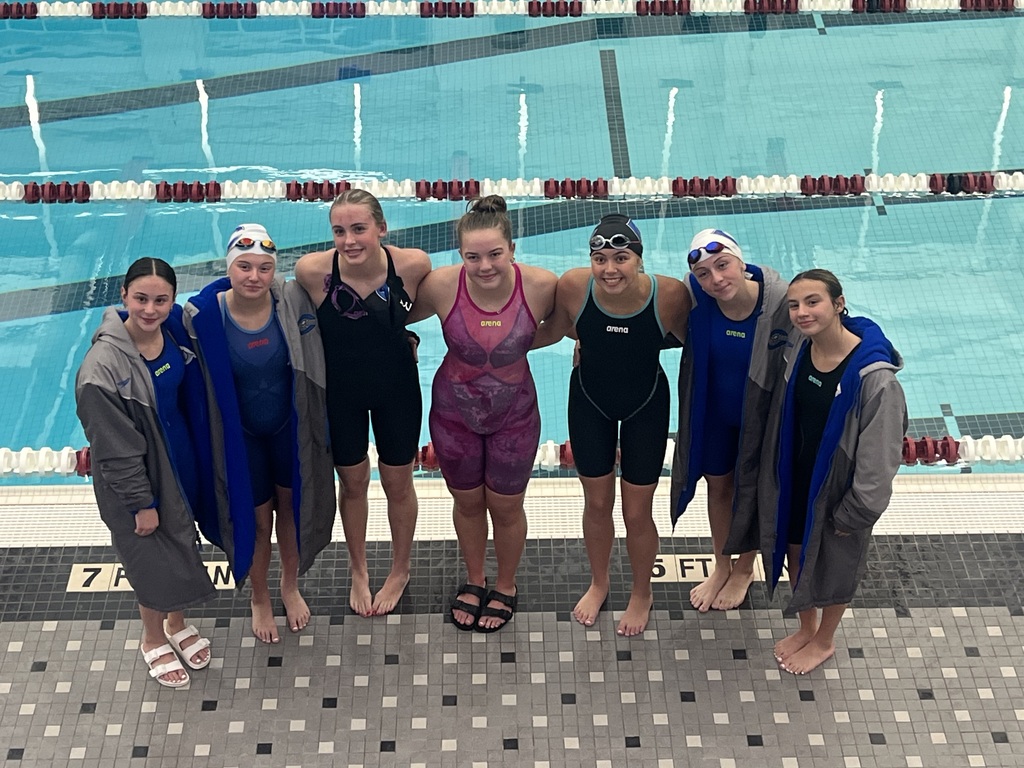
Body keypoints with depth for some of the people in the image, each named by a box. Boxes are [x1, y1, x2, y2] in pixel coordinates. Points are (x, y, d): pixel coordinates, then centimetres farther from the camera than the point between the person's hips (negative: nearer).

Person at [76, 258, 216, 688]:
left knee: (183, 543, 23)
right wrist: (141, 502, -15)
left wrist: (201, 456, 12)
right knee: (154, 559, 13)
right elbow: (115, 449, -22)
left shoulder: (175, 332, -10)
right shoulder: (102, 368, -30)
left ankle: (177, 624, 50)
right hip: (137, 476, -6)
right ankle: (153, 640, 41)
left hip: (183, 460, 6)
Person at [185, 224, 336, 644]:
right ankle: (260, 600, 42)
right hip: (241, 436, -1)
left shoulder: (292, 301, -20)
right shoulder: (203, 315, -23)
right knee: (255, 519, 14)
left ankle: (290, 586, 49)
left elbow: (317, 356, -4)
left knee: (292, 507, 21)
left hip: (290, 427, 2)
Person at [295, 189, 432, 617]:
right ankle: (358, 571, 48)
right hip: (339, 392, 0)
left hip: (396, 389, 0)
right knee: (353, 484, 21)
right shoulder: (313, 269, -27)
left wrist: (392, 326, -11)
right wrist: (341, 334, -10)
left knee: (398, 485, 18)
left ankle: (400, 570, 46)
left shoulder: (412, 264, -26)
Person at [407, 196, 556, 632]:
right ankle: (474, 580, 49)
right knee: (467, 501, 22)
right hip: (454, 415, 1)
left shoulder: (541, 286, -26)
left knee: (506, 506, 17)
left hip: (514, 416, -1)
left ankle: (506, 587, 45)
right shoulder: (441, 285, -25)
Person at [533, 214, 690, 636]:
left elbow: (690, 337, -8)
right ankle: (599, 583, 48)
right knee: (597, 503, 19)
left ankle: (642, 594, 40)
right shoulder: (573, 286, -27)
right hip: (589, 402, 2)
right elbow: (554, 330, -5)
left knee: (637, 512, 11)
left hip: (646, 406, -1)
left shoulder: (669, 294, -30)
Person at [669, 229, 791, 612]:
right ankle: (721, 566, 49)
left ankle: (744, 570, 47)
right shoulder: (695, 297, -23)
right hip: (714, 413, 3)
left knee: (752, 491, 20)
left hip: (760, 415, -3)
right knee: (717, 483, 22)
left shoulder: (781, 303, -32)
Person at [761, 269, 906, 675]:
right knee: (797, 553, 24)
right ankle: (806, 628, 50)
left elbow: (879, 457, -23)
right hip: (795, 477, 5)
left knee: (833, 564, 19)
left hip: (837, 485, -5)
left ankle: (824, 641, 45)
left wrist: (853, 514, -16)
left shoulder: (873, 377, -30)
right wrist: (778, 476, 9)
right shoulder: (798, 350, -13)